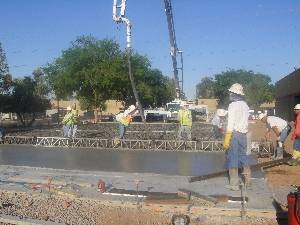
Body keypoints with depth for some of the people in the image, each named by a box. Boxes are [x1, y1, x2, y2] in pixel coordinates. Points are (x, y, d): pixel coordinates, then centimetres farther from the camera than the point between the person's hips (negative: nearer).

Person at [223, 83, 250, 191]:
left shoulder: (233, 105, -12)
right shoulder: (245, 105, 11)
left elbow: (230, 123, -17)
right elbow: (245, 122, 11)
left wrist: (226, 139, -17)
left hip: (234, 133, -7)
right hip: (243, 134, 7)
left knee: (233, 158, -1)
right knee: (243, 155, 18)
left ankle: (234, 184, 5)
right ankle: (247, 178, 25)